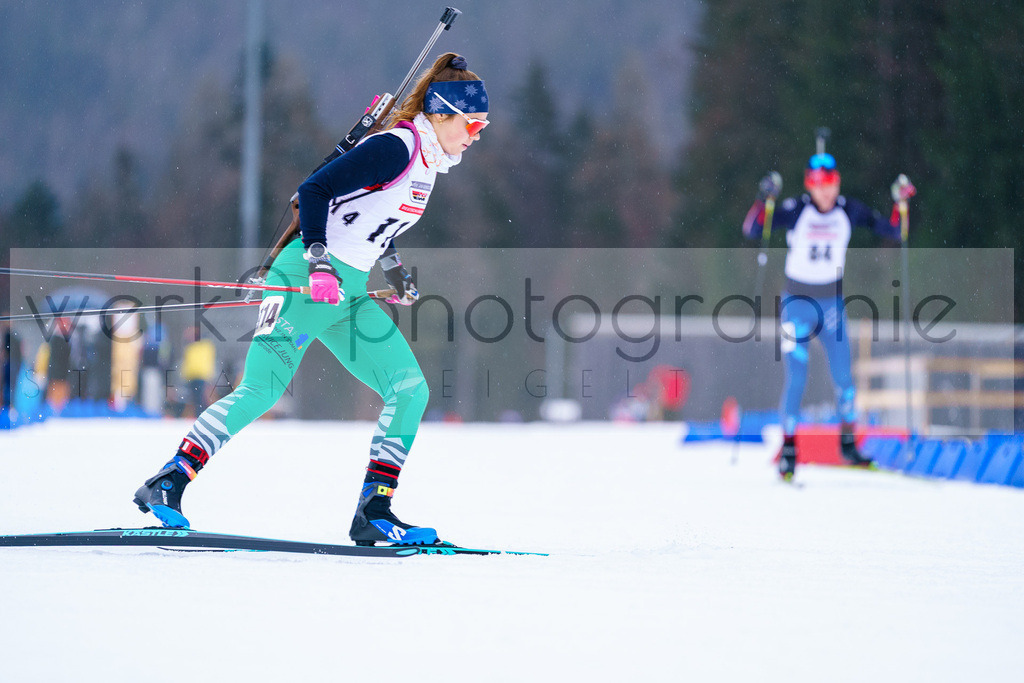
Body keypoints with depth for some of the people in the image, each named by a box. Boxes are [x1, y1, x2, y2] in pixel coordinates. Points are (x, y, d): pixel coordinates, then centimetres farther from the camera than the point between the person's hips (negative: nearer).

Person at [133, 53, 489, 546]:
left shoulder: (430, 161, 15)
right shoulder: (394, 148, -13)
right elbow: (314, 191, -18)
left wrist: (394, 270, 29)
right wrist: (318, 263, -25)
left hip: (349, 292, 9)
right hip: (309, 280, -9)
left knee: (411, 390, -3)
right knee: (261, 391, -14)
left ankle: (374, 513, -3)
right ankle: (167, 484, -6)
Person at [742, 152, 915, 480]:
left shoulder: (849, 211, -3)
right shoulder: (795, 210, -12)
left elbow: (892, 231, 4)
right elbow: (751, 230, -19)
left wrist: (902, 204, -12)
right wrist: (763, 200, -34)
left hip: (832, 302, 3)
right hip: (797, 302, -3)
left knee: (843, 376, 1)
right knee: (796, 377, -9)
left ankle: (848, 443, 17)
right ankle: (788, 449, 0)